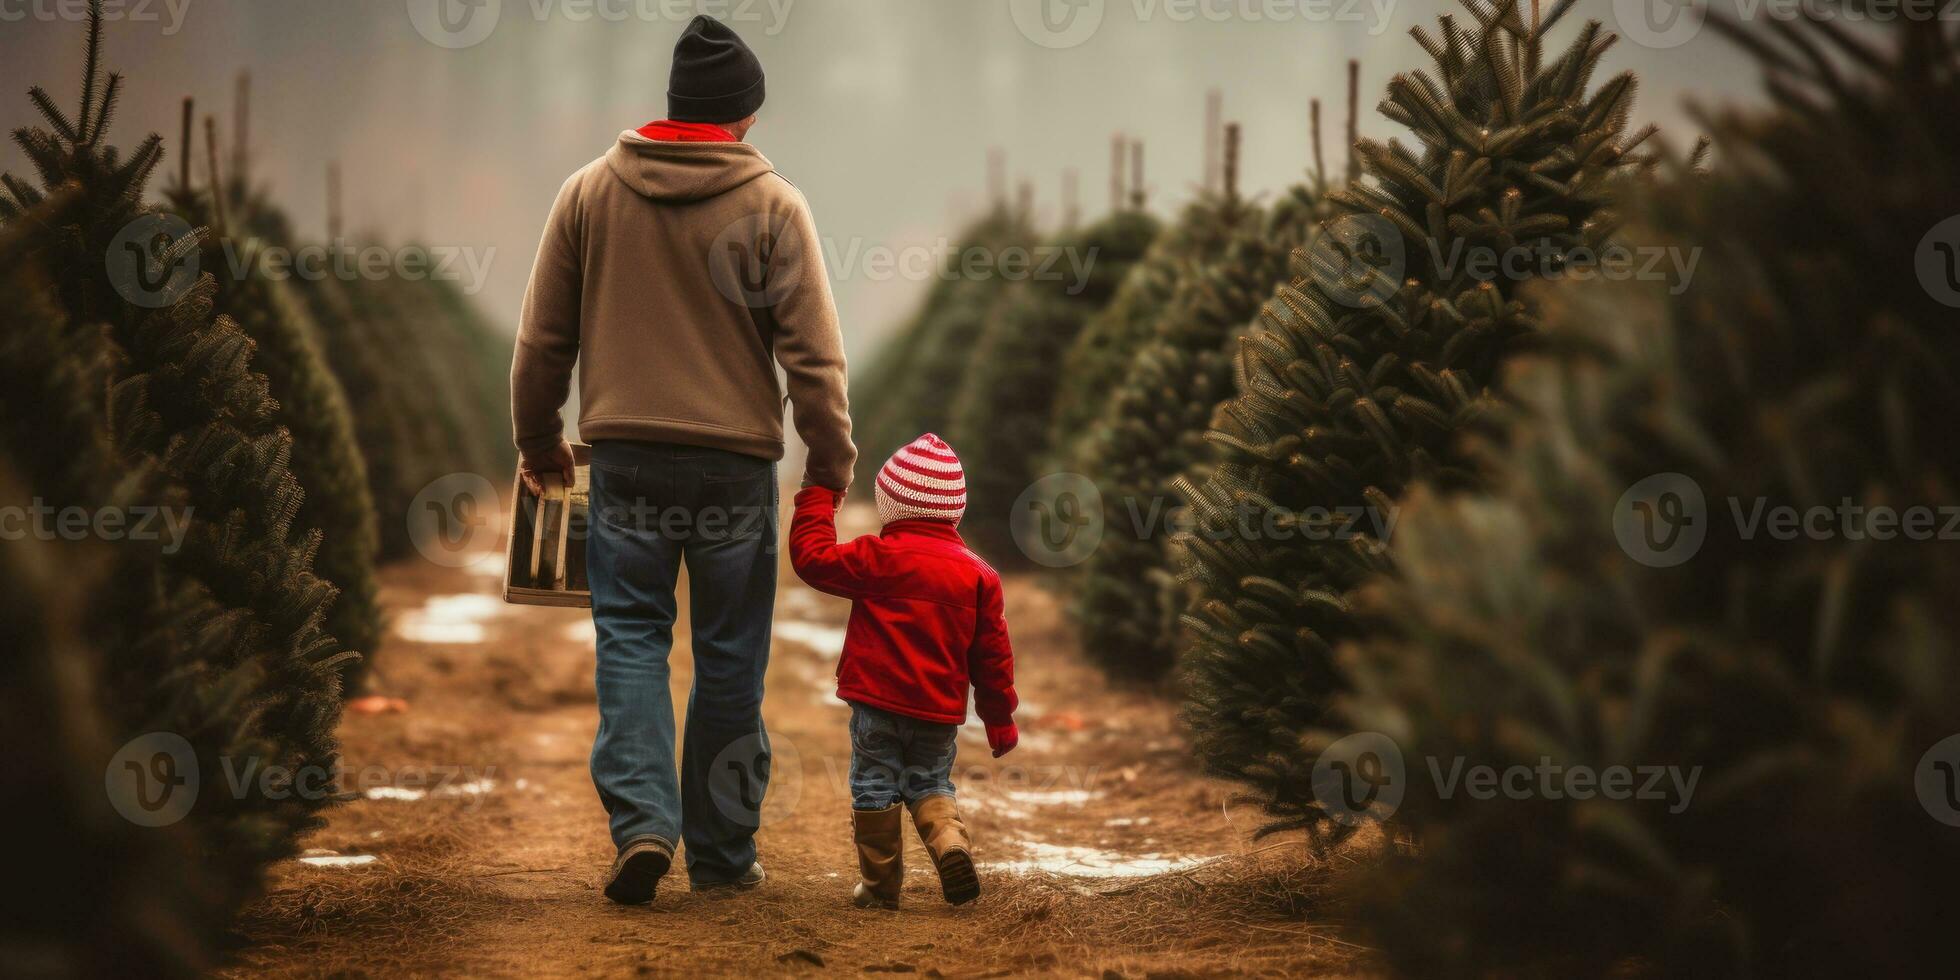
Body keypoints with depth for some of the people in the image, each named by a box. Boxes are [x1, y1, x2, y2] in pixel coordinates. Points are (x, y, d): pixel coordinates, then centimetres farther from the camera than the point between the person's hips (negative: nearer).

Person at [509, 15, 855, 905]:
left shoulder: (589, 192, 3)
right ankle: (722, 851, 14)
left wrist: (539, 441, 20)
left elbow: (542, 339, 8)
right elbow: (812, 351, -6)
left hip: (624, 458, 1)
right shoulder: (772, 206, -4)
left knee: (630, 639, 7)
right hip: (736, 464, -1)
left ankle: (642, 820, -11)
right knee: (730, 658, 8)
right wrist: (830, 460, 3)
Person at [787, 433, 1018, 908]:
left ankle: (880, 882, 12)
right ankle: (951, 842, -10)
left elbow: (812, 557, -6)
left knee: (874, 786, 8)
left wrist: (817, 501, 7)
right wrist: (999, 719, 15)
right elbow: (992, 653, 7)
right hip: (941, 710, 4)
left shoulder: (879, 557, -10)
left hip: (877, 700, -3)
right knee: (931, 783, 18)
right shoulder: (977, 574, 3)